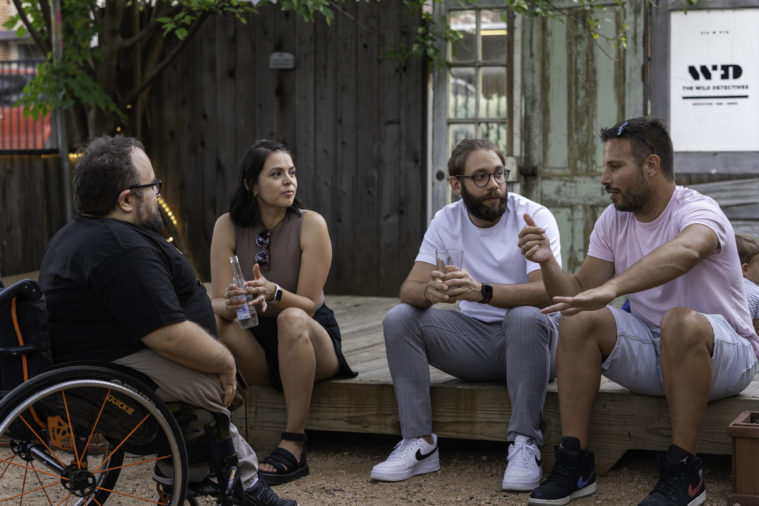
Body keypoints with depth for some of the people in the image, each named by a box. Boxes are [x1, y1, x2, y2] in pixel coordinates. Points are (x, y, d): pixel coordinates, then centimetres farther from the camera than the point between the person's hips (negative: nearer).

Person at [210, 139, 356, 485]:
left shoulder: (310, 224, -13)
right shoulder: (229, 226, -7)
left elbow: (308, 304, -15)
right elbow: (218, 301, -12)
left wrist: (273, 293, -37)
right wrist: (230, 304, -37)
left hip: (312, 340, -2)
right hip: (255, 345, 2)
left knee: (292, 319, -37)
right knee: (210, 321, -29)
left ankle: (293, 447, -30)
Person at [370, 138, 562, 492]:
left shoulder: (534, 217, -11)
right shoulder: (447, 221, 1)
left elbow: (546, 291, -26)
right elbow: (408, 289, -7)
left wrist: (482, 291, -42)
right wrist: (430, 291, -33)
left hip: (525, 342, -4)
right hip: (473, 337, 4)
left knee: (526, 317, -37)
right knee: (398, 319, -15)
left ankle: (524, 445, -30)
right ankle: (419, 443, -17)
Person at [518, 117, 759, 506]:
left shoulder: (697, 211, -20)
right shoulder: (614, 220, 2)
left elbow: (683, 252, -45)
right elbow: (579, 293, 0)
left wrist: (611, 287, -59)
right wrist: (548, 263, -21)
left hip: (724, 353, -6)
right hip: (650, 356, 6)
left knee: (681, 322, -37)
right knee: (578, 320, -17)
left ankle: (683, 473, -25)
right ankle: (574, 464, -14)